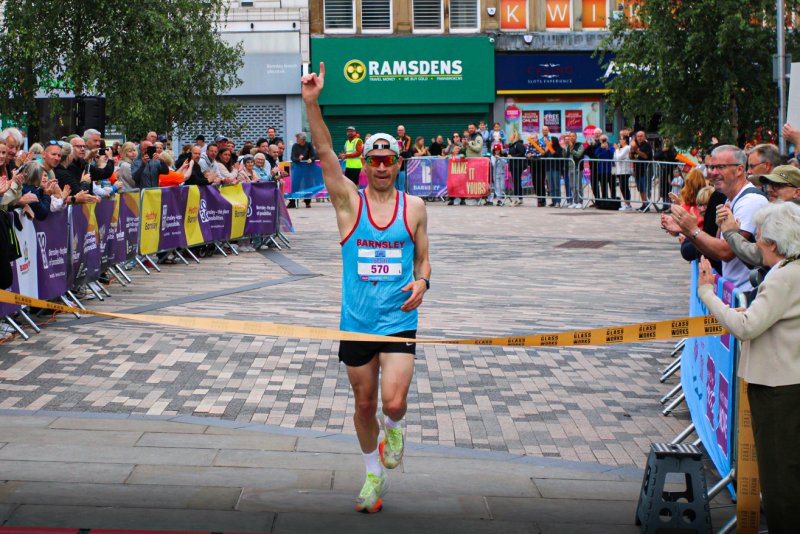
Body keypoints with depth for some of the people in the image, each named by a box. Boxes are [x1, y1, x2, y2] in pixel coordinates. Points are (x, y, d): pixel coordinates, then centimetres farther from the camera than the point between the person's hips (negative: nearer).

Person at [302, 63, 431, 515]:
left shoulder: (414, 207, 3)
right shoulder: (349, 201, -2)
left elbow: (423, 260, 11)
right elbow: (325, 152, -15)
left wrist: (422, 282, -12)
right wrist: (312, 104, -27)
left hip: (400, 321, -1)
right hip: (356, 321, 1)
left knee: (394, 401, -16)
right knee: (364, 404, 11)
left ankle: (394, 429, 20)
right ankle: (375, 474, 32)